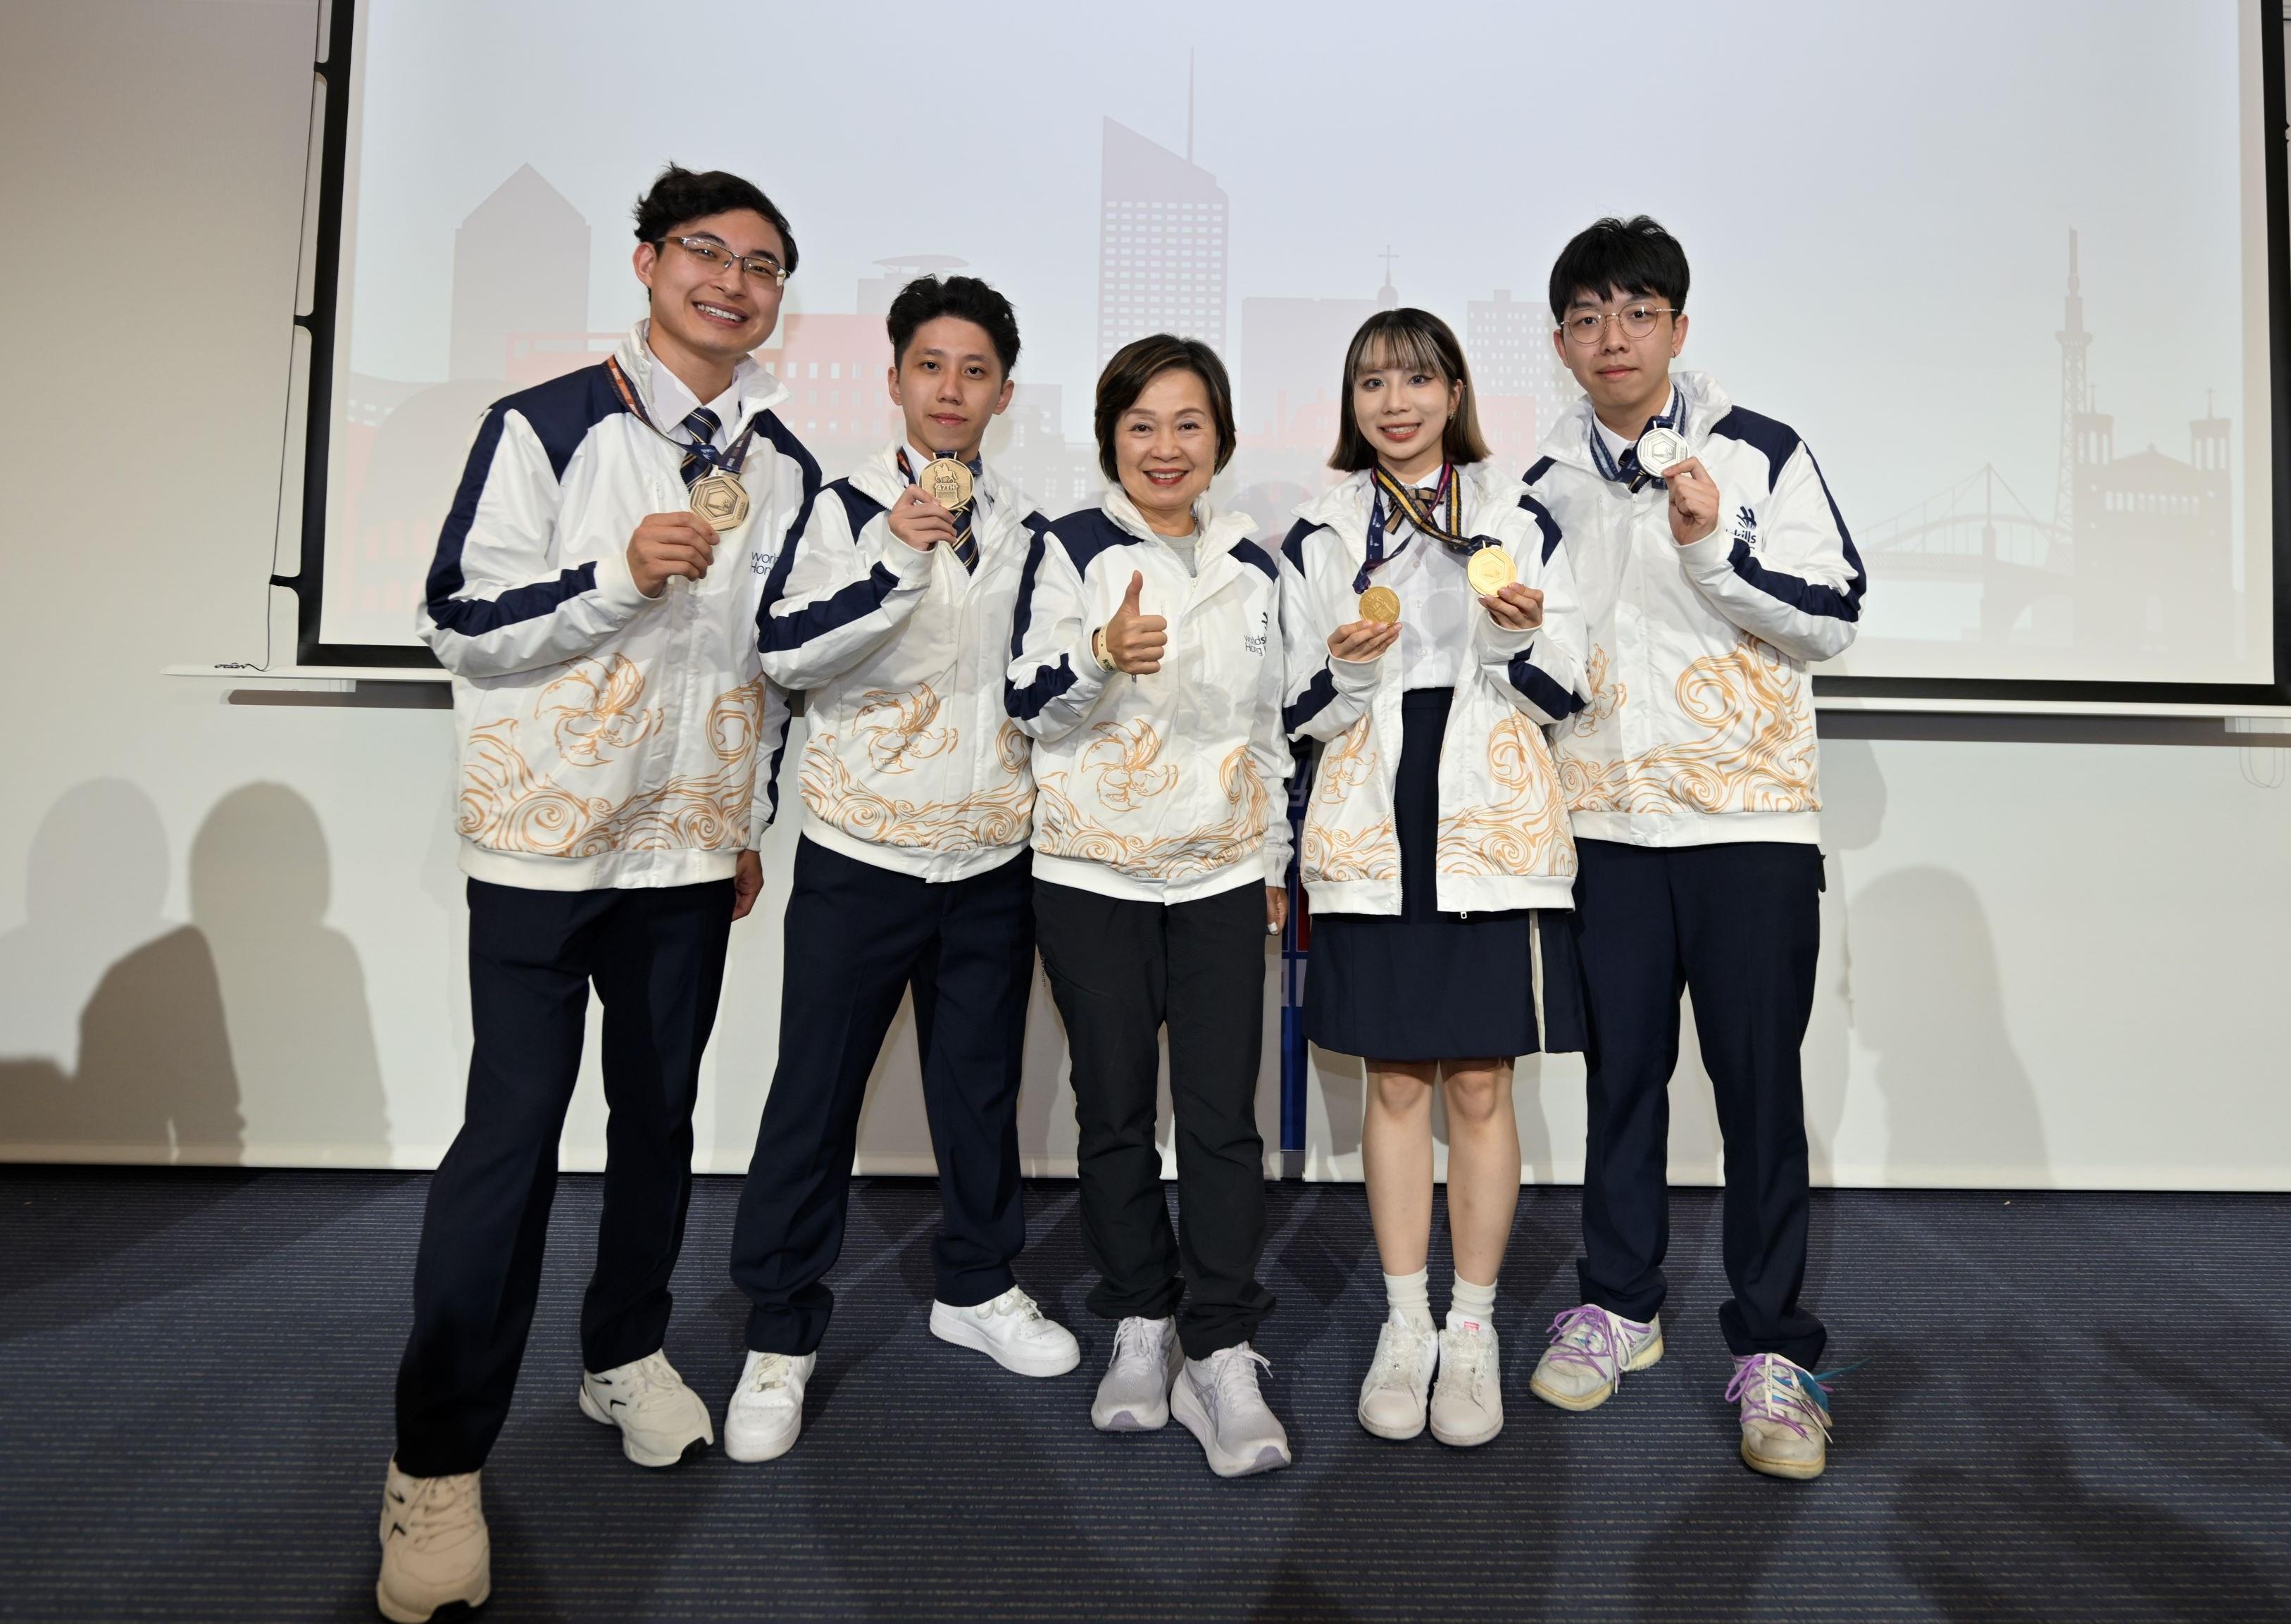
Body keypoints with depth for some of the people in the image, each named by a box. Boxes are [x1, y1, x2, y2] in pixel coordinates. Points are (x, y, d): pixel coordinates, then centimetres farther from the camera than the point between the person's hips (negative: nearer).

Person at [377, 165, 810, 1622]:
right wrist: (620, 575, -21)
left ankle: (627, 1351, 32)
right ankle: (438, 1460, 10)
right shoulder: (546, 427, -3)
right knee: (514, 1133, -4)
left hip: (692, 848, 5)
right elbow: (461, 620, -6)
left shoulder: (784, 463, 11)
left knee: (661, 1113, 13)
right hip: (545, 841, -4)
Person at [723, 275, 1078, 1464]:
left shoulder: (1026, 528, 10)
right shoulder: (843, 508, -2)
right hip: (861, 846, -3)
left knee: (981, 1080, 14)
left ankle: (977, 1286, 33)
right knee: (816, 1092, 2)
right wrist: (896, 559, -25)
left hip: (992, 853, 4)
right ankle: (780, 1338, 17)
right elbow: (786, 652, -16)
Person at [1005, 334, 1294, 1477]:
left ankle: (1220, 1355, 7)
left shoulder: (1251, 564, 12)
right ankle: (1142, 1326, 23)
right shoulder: (1070, 549, 2)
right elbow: (1026, 701, -7)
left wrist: (1279, 863, 15)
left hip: (1222, 872, 2)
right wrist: (1104, 655, -27)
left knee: (1222, 1116, -3)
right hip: (1093, 870, -2)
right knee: (1115, 1110, 6)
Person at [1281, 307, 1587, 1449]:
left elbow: (1563, 695, 6)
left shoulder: (1521, 519, 7)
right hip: (1372, 830, 1)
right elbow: (1299, 710, 6)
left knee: (1480, 1087, 3)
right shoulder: (1321, 531, 9)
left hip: (1494, 829, 0)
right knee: (1394, 1083, 7)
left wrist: (1523, 637, -14)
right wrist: (1346, 663, -14)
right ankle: (1404, 1325, 22)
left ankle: (1473, 1332, 20)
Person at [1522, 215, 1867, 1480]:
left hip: (1749, 818, -3)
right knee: (1621, 1071, 10)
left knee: (1758, 1081, 1)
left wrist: (1714, 545, -17)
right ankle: (1618, 1306, 26)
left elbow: (1835, 615, -4)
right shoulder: (1546, 480, 11)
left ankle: (1771, 1350, 15)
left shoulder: (1760, 453, 1)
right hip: (1604, 819, 3)